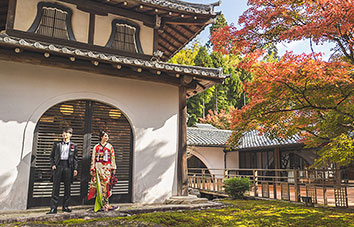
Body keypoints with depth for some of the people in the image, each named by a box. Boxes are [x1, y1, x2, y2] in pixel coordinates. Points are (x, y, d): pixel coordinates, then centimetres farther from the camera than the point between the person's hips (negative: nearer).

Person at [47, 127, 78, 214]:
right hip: (58, 166, 0)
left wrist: (75, 169, 2)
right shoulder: (57, 144, 14)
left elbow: (75, 158, 11)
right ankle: (53, 208, 0)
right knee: (55, 187, -3)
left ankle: (65, 206, 15)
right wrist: (52, 165, -1)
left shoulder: (73, 146, 12)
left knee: (67, 187, 4)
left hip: (68, 167, 0)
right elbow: (52, 156, 15)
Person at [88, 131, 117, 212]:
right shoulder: (96, 147, 9)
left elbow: (113, 158, 6)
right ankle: (106, 205, 3)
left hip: (107, 167, 0)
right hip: (98, 167, 0)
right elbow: (93, 158, 8)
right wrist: (92, 168, 1)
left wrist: (113, 168, 0)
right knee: (100, 185, -2)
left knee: (106, 184, -4)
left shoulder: (110, 146, 9)